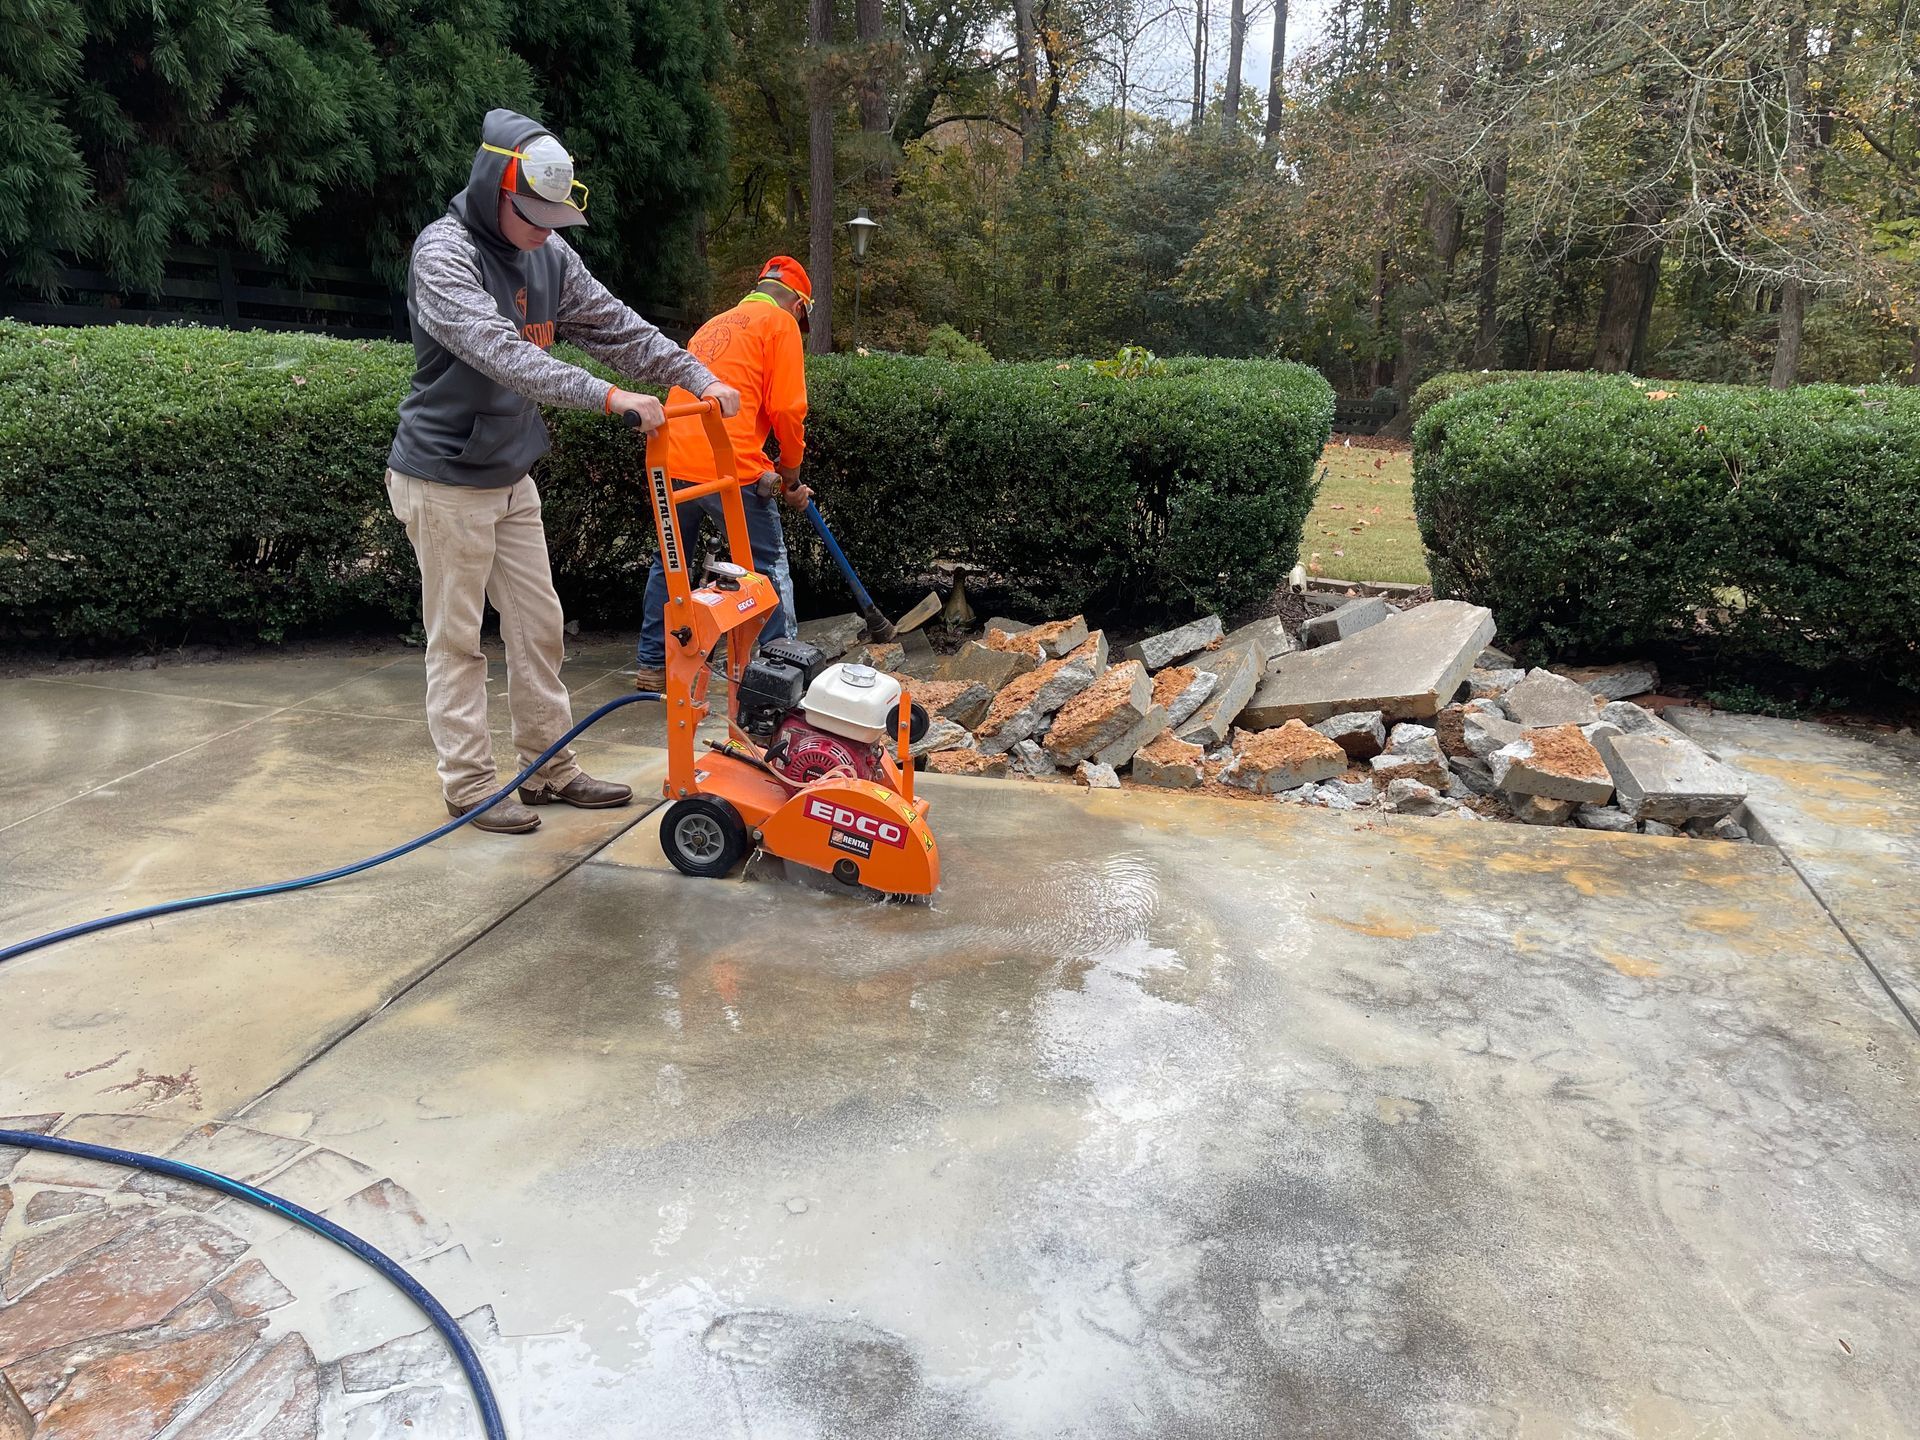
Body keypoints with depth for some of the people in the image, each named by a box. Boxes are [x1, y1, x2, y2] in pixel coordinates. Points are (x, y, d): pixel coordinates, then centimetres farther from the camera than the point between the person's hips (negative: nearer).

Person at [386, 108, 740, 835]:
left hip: (511, 476, 7)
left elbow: (615, 325, 3)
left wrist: (698, 377, -8)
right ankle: (469, 784, 11)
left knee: (539, 626, 11)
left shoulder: (548, 255, 2)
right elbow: (499, 351, -34)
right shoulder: (444, 253, -20)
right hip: (445, 480, -7)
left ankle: (550, 768, 22)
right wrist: (603, 395, -43)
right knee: (457, 639, 1)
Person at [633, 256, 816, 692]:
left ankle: (652, 664, 27)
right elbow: (786, 410, -6)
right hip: (727, 466, -7)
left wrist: (775, 474, 30)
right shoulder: (781, 323, 4)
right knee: (769, 568, 6)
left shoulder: (714, 325, 27)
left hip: (672, 461, 7)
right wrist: (791, 474, 10)